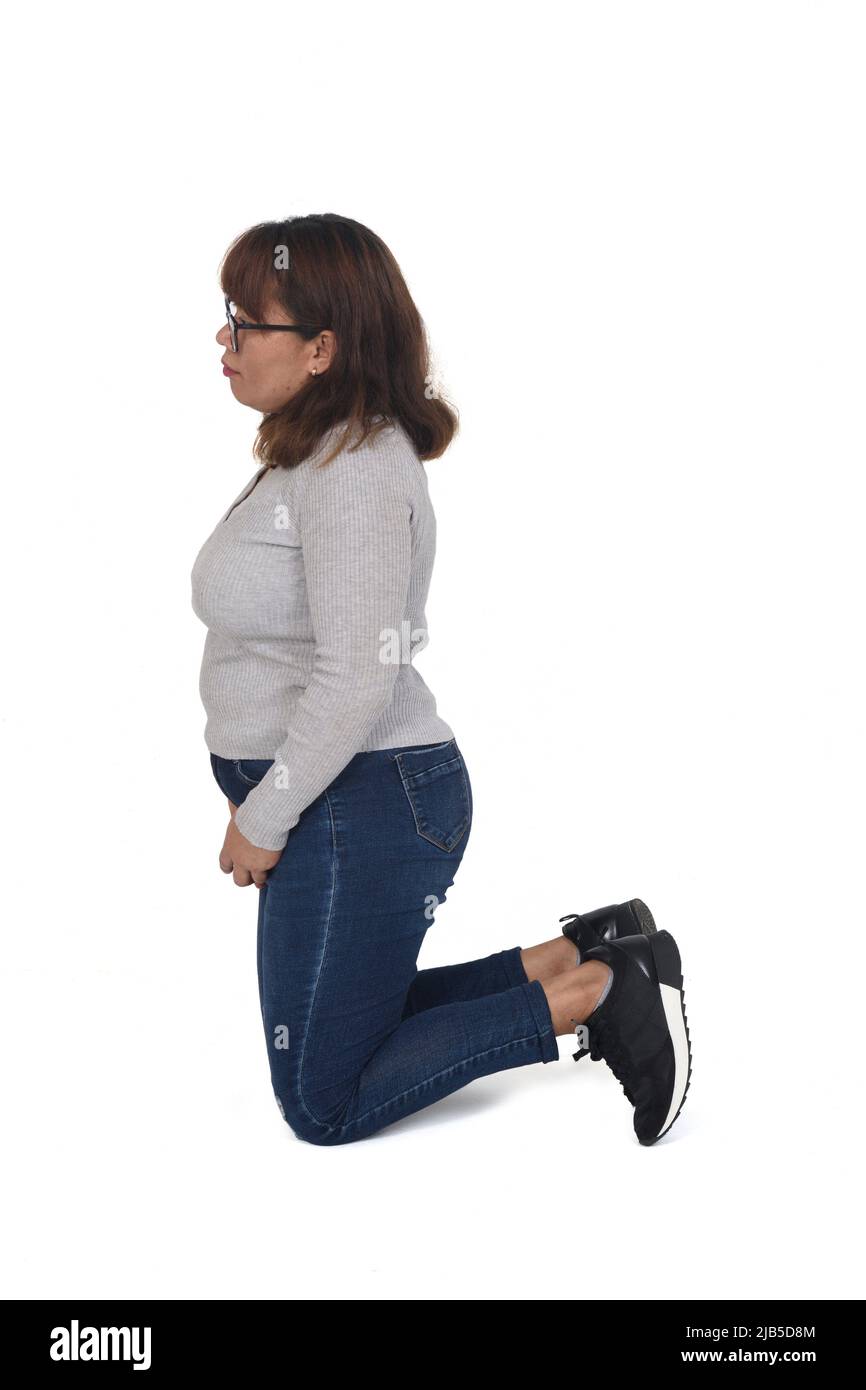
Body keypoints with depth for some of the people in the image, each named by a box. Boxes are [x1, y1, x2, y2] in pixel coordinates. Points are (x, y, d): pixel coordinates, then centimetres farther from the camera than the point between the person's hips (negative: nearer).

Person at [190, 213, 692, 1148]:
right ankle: (577, 957, 20)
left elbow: (356, 680, -27)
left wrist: (264, 819, -17)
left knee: (326, 1106, 2)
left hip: (359, 810, -11)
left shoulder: (351, 468, -22)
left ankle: (592, 994, 0)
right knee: (353, 1028, 24)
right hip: (350, 802, 11)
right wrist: (264, 803, 13)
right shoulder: (313, 453, 11)